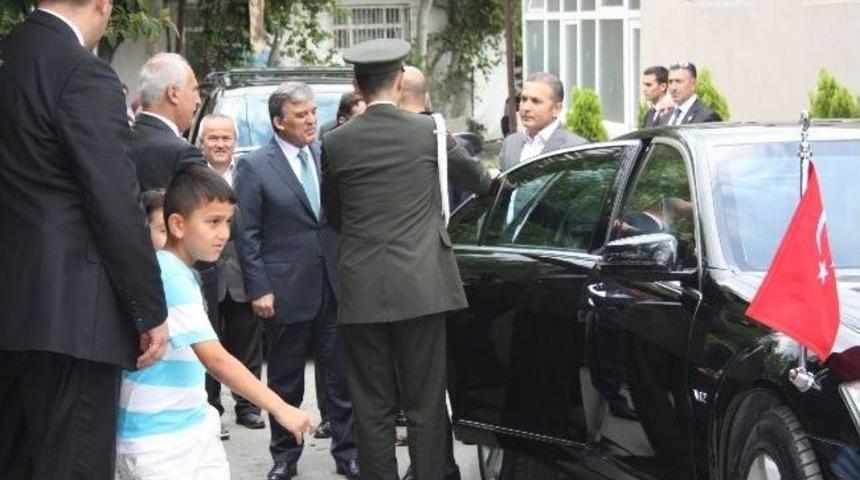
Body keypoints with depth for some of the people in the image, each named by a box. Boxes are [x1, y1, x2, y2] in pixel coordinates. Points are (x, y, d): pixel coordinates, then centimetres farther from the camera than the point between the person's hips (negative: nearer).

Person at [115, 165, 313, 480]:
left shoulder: (181, 274, 10)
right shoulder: (171, 277, -20)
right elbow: (215, 359, -27)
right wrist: (280, 408, -27)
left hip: (194, 430, 9)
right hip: (158, 441, -9)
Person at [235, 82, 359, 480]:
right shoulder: (254, 167, -4)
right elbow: (247, 235, -5)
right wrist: (259, 289, -10)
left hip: (334, 287, 3)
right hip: (287, 292, -3)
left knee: (341, 376, 5)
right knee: (285, 382, 9)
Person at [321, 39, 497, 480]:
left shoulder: (336, 143, 0)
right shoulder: (428, 131, 1)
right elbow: (471, 175, 21)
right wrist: (490, 181, 45)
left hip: (361, 292, 0)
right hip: (421, 289, 0)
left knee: (372, 408, 6)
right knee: (426, 405, 5)